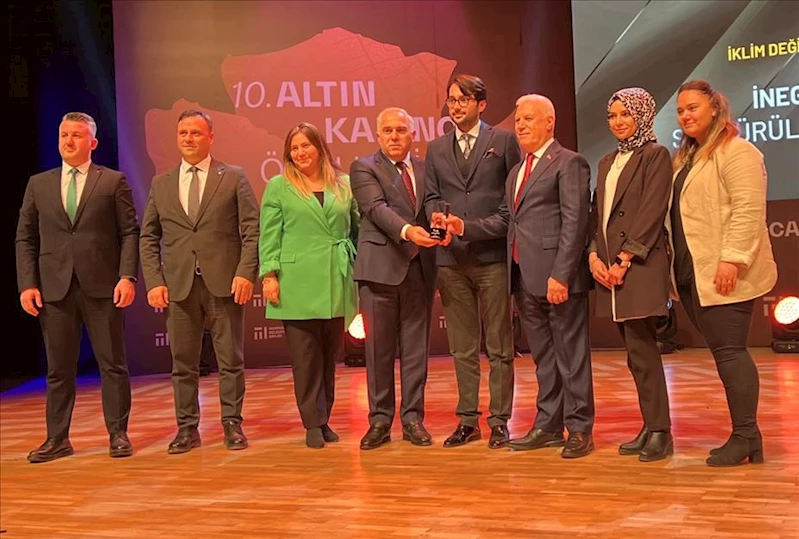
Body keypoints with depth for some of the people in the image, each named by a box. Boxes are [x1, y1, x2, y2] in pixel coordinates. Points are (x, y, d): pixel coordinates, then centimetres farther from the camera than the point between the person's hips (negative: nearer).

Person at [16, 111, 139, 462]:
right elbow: (25, 239, 11)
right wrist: (27, 284, 1)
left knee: (113, 364, 3)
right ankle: (57, 439, 17)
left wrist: (127, 276, -11)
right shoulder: (39, 184, 13)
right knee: (59, 368, 8)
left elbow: (130, 233, 1)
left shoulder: (114, 182, 5)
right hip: (54, 288, 3)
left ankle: (118, 434, 13)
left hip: (102, 287, -2)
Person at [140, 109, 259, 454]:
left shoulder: (234, 178, 6)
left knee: (231, 360, 4)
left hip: (224, 283, -2)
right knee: (183, 363, 7)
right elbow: (148, 237, 12)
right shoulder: (161, 184, 13)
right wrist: (154, 281, 0)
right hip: (178, 286, 2)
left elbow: (251, 230, 0)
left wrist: (246, 272, -11)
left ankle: (232, 425, 15)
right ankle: (187, 429, 16)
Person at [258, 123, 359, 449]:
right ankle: (313, 424, 7)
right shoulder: (279, 187, 5)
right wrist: (269, 275, -6)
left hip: (336, 285, 3)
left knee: (330, 355, 8)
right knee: (305, 357, -1)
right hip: (297, 284, -2)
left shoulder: (344, 184, 11)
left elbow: (359, 228, 14)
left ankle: (324, 419, 18)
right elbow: (269, 236, 2)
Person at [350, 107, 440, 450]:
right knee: (378, 349, 2)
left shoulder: (425, 169, 15)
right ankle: (380, 421, 13)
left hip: (420, 268, 3)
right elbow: (377, 209, -13)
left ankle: (412, 418, 17)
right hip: (381, 268, -3)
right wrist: (407, 230, -29)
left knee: (416, 348, 7)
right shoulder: (364, 168, 2)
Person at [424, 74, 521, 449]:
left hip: (493, 254, -3)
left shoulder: (503, 140, 4)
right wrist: (436, 216, -9)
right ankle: (467, 420, 19)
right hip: (451, 258, 4)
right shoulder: (436, 149, 15)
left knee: (499, 346, 2)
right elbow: (431, 197, 13)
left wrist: (511, 236, -6)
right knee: (462, 348, 10)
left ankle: (499, 421, 11)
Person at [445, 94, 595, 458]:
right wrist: (465, 227, 3)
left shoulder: (569, 163, -5)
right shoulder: (516, 172, 22)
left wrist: (561, 275, -20)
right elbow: (505, 219, 19)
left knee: (571, 354, 0)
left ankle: (579, 430, 9)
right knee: (542, 356, 14)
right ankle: (548, 426, 23)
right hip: (525, 278, 8)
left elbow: (574, 223, -13)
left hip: (559, 277, -8)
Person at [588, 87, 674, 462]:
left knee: (641, 350, -8)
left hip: (640, 265, -7)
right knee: (637, 351, 9)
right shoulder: (607, 162, 19)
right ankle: (651, 427, 15)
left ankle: (660, 431, 1)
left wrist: (623, 261, -15)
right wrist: (594, 255, 0)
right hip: (608, 266, 7)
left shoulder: (655, 156, -2)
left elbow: (651, 213, -11)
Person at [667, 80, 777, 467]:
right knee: (722, 351, 9)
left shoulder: (736, 152, -8)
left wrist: (731, 258, -24)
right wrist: (678, 267, 16)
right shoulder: (685, 158, 21)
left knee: (728, 350, -8)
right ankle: (744, 435, 15)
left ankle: (745, 437, 1)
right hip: (691, 274, 9)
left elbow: (748, 210, -18)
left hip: (723, 275, -9)